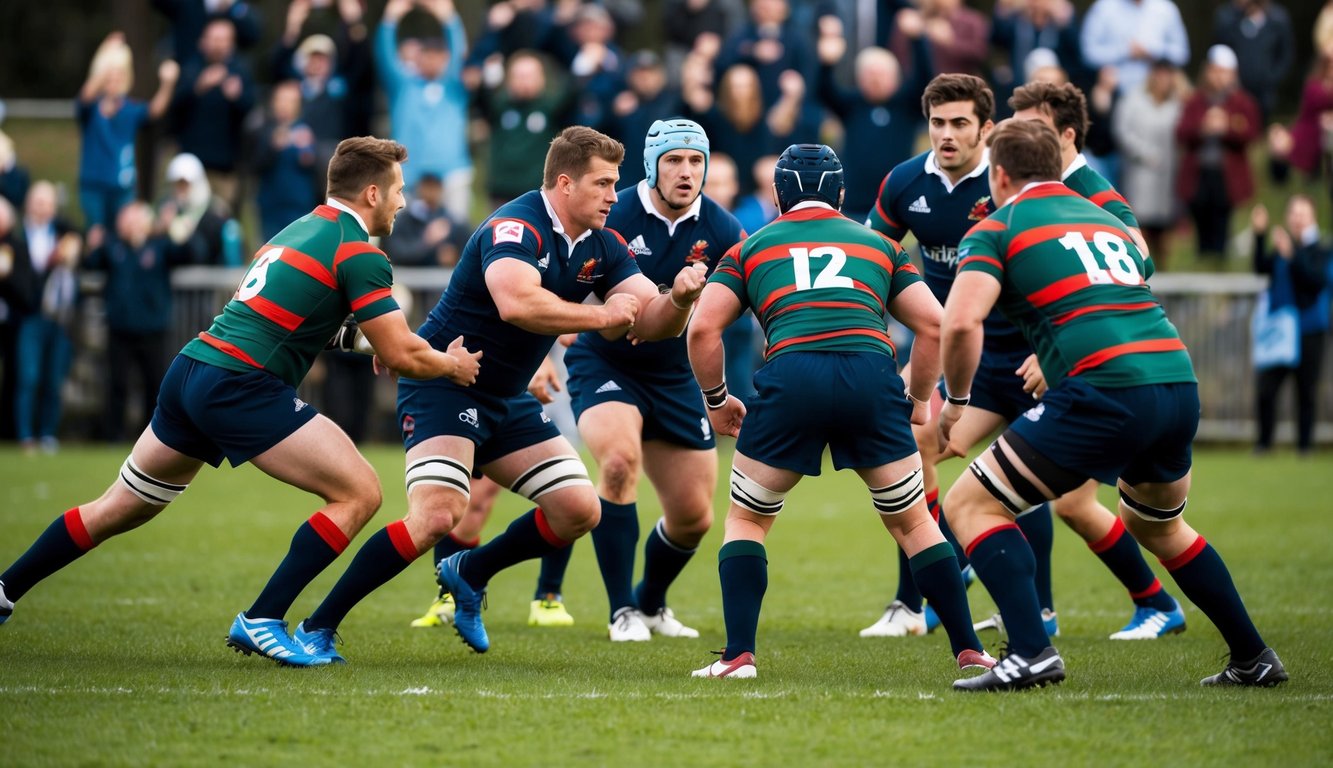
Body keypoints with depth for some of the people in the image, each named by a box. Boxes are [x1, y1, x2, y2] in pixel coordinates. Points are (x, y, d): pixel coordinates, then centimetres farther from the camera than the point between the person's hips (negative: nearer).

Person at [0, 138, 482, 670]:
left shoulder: (300, 229, 21)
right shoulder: (358, 253, -7)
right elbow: (401, 355, -8)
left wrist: (363, 343, 24)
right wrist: (452, 366, 11)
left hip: (190, 370, 9)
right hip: (240, 387, -9)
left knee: (121, 508, 22)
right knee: (359, 492, -7)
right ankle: (260, 621, -10)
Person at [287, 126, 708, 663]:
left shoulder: (600, 245, 3)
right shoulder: (516, 227, -23)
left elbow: (650, 322, 1)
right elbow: (517, 303, -42)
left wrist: (680, 298, -22)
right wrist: (602, 317, -31)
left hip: (506, 399, 9)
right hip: (443, 383, -9)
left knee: (580, 509, 2)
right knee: (438, 515, -25)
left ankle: (468, 575, 23)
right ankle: (316, 628, -16)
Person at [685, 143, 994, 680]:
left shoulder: (751, 247, 24)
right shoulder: (878, 244, 27)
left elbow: (702, 329, 11)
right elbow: (933, 324, 16)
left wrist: (715, 400, 24)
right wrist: (920, 398, 28)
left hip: (790, 378, -1)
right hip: (871, 376, 1)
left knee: (746, 519, 18)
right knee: (911, 521, 18)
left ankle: (739, 656, 5)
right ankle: (969, 651, 13)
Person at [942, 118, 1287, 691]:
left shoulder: (996, 230, 7)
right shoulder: (1105, 220, 27)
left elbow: (960, 322, -9)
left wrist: (955, 400, 6)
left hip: (1105, 394, -7)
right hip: (1179, 381, 7)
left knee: (970, 507, 2)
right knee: (1155, 523, 33)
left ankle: (1031, 654, -14)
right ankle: (1254, 659, 34)